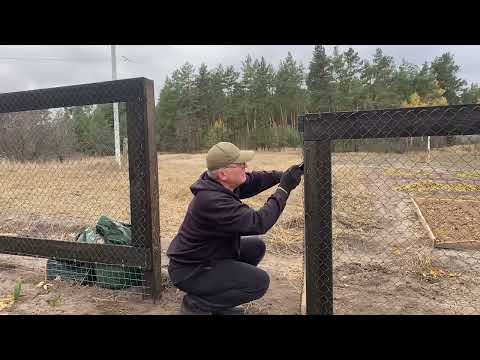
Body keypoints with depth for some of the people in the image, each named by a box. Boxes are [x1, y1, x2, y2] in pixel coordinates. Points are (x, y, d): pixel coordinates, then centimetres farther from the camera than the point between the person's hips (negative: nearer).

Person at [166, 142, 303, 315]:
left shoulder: (216, 182, -7)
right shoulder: (212, 201, -33)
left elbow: (251, 180, 5)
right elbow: (258, 223, -32)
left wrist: (282, 175, -9)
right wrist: (284, 189, -25)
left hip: (203, 255, 9)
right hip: (190, 271, -9)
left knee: (256, 246, 12)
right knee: (260, 282, -15)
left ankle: (217, 295, 17)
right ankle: (197, 304, -2)